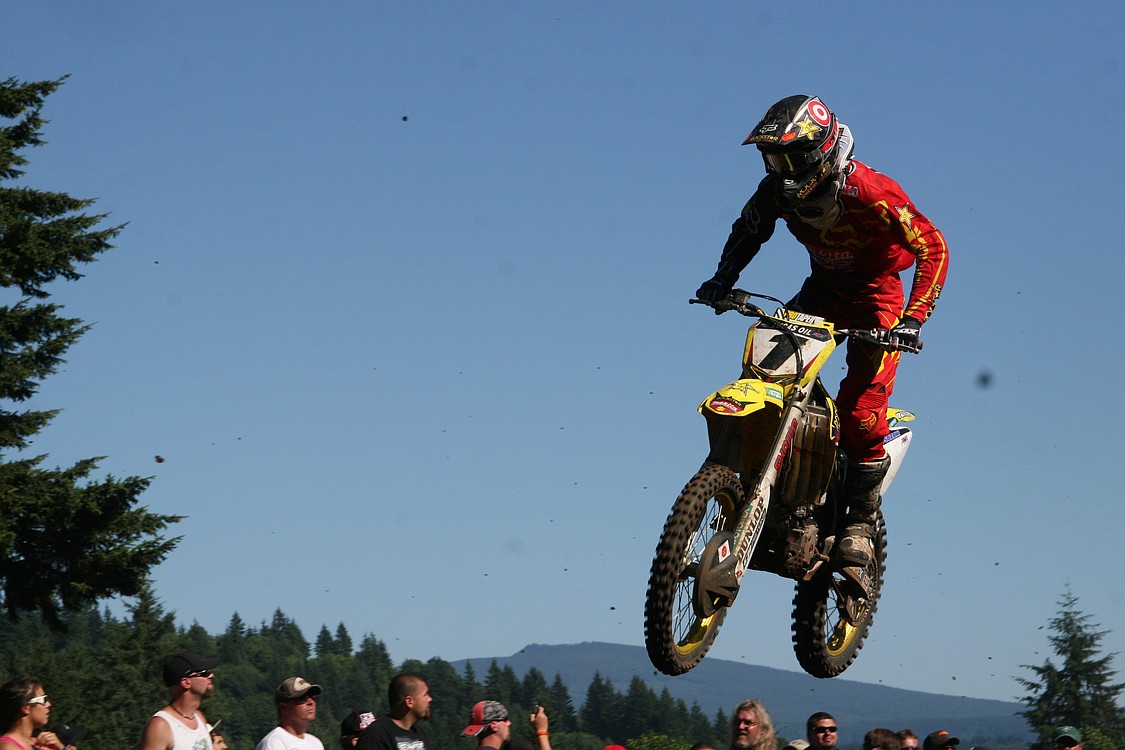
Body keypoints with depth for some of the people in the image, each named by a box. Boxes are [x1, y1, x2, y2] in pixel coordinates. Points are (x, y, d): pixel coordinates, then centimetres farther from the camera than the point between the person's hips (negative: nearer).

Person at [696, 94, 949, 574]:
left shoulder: (870, 193, -29)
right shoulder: (778, 190, -11)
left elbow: (932, 247, -25)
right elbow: (748, 230, 10)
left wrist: (913, 318, -34)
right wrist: (723, 278, -6)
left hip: (876, 293, -6)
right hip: (823, 288, 6)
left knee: (861, 412, -18)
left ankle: (861, 521, -2)